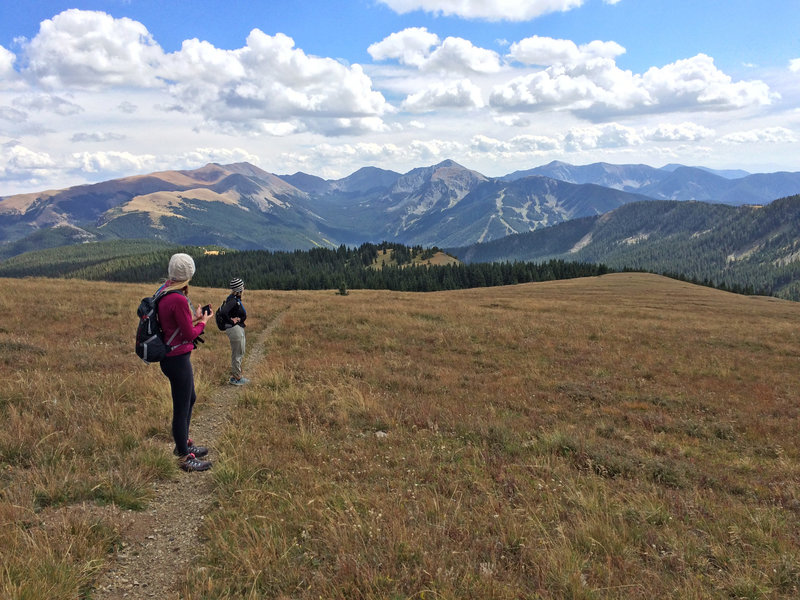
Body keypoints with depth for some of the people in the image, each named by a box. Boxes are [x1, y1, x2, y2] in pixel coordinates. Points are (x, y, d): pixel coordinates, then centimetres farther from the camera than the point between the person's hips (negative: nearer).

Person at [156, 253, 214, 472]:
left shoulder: (164, 291, 4)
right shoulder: (178, 300, -25)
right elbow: (190, 335, -18)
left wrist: (193, 317, 10)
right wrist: (203, 322, -1)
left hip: (171, 357, 10)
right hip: (178, 359, -10)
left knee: (190, 399, 25)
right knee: (182, 408, 4)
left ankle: (183, 443, 41)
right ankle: (184, 457, 18)